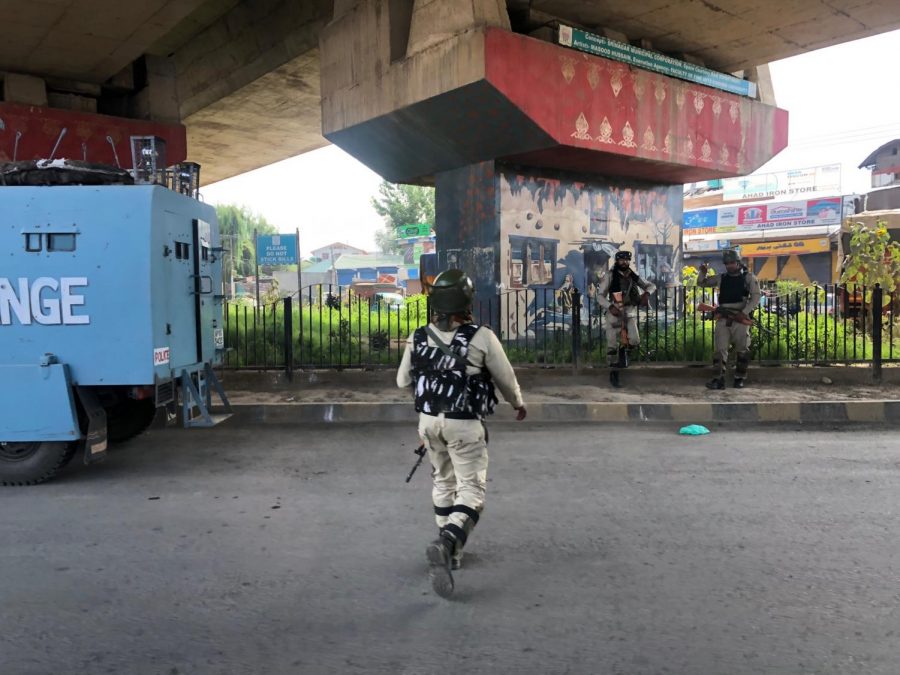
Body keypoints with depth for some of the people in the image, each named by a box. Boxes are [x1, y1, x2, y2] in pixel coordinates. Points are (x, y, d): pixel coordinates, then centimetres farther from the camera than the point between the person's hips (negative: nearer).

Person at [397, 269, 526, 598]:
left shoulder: (418, 338, -5)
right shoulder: (482, 337, -16)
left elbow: (403, 381, 7)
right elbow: (506, 378, -4)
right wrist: (519, 403, 17)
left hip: (429, 420, 5)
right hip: (464, 425, -5)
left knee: (443, 483, 21)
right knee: (471, 489, 2)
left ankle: (451, 551, 32)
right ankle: (446, 543, -23)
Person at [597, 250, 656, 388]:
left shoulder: (633, 276, 6)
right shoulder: (610, 276, -5)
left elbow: (651, 286, 10)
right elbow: (600, 295, -7)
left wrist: (647, 293, -13)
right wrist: (610, 307, -23)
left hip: (630, 313, 3)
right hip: (614, 313, -3)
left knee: (634, 341, -16)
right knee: (612, 345, 0)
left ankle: (623, 349, 18)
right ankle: (614, 374, 15)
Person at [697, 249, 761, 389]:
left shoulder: (748, 277, 3)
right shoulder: (722, 278, 14)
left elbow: (756, 298, -4)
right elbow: (701, 283, 22)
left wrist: (744, 312, -16)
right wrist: (703, 273, 1)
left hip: (740, 318, -3)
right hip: (723, 319, 3)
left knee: (742, 350, 2)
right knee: (720, 349, -5)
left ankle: (739, 379, 12)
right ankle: (718, 379, -8)